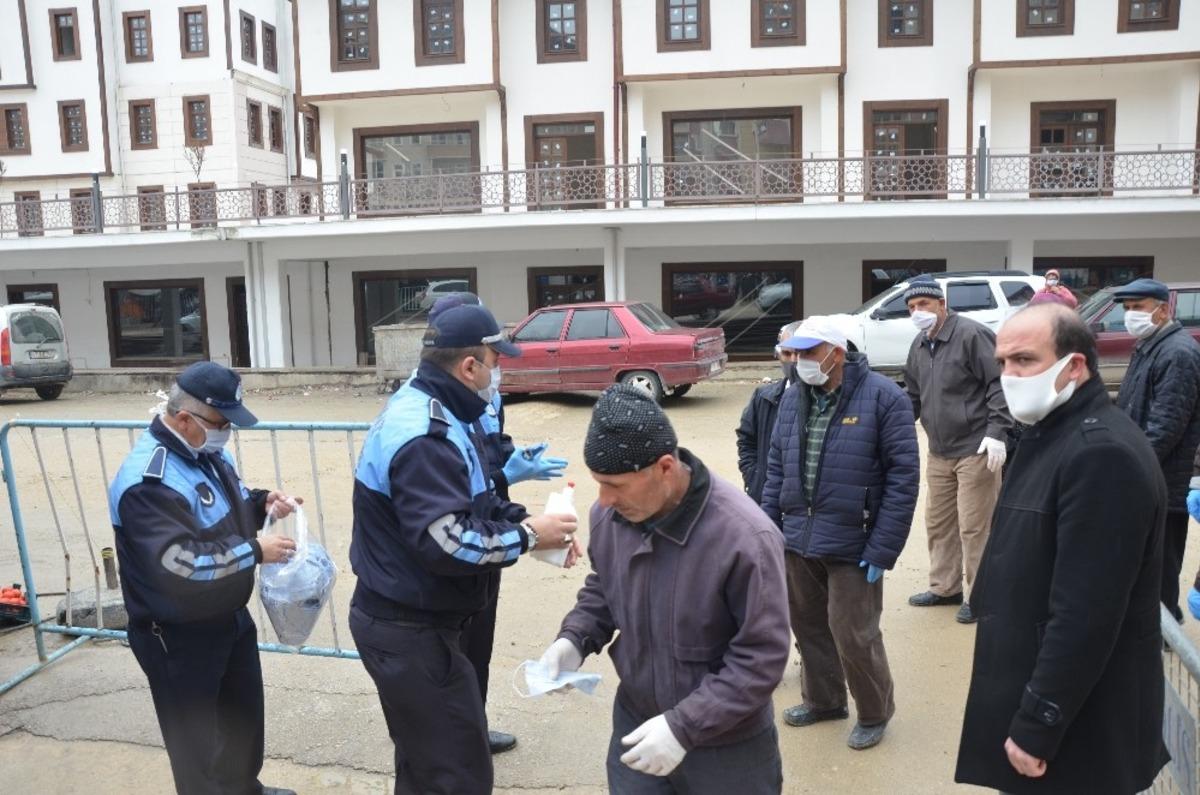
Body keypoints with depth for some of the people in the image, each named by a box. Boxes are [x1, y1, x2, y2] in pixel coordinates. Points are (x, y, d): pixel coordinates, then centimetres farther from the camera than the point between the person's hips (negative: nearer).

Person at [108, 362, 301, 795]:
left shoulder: (207, 450, -1)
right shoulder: (148, 481, -30)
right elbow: (178, 566, -36)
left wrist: (261, 502, -5)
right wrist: (255, 552, -31)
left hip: (230, 616, 9)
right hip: (178, 637, -9)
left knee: (244, 711, 27)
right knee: (195, 736, 10)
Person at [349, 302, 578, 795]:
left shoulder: (424, 409, 8)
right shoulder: (425, 437, -26)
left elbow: (471, 502, 14)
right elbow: (448, 543, -33)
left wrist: (524, 520, -2)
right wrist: (527, 537, -20)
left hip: (407, 619, 11)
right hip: (409, 631, -11)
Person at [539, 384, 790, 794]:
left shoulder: (745, 538, -28)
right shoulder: (610, 514, -11)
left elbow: (762, 657, -21)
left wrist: (684, 727, -24)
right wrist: (575, 638, -9)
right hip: (635, 724, 4)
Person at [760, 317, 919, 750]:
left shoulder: (883, 397, -12)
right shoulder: (793, 397, 6)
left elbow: (904, 475, -13)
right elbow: (776, 467, 12)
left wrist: (882, 549, -16)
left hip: (852, 544, -6)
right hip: (798, 538, 6)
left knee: (853, 634, 3)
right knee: (808, 626, 18)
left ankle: (874, 714, 28)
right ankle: (823, 700, 40)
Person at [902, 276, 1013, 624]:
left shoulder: (971, 334, -14)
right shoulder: (919, 346, 11)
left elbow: (1000, 384, -17)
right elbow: (913, 396, 21)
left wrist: (996, 431, -22)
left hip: (975, 451, -8)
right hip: (939, 453, 8)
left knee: (974, 527, -1)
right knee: (938, 523, 16)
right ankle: (945, 587, 31)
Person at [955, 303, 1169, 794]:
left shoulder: (1102, 454, -24)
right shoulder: (1051, 434, 8)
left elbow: (1085, 616, -27)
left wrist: (1036, 727, -21)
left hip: (1077, 726, -9)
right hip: (1035, 683, 9)